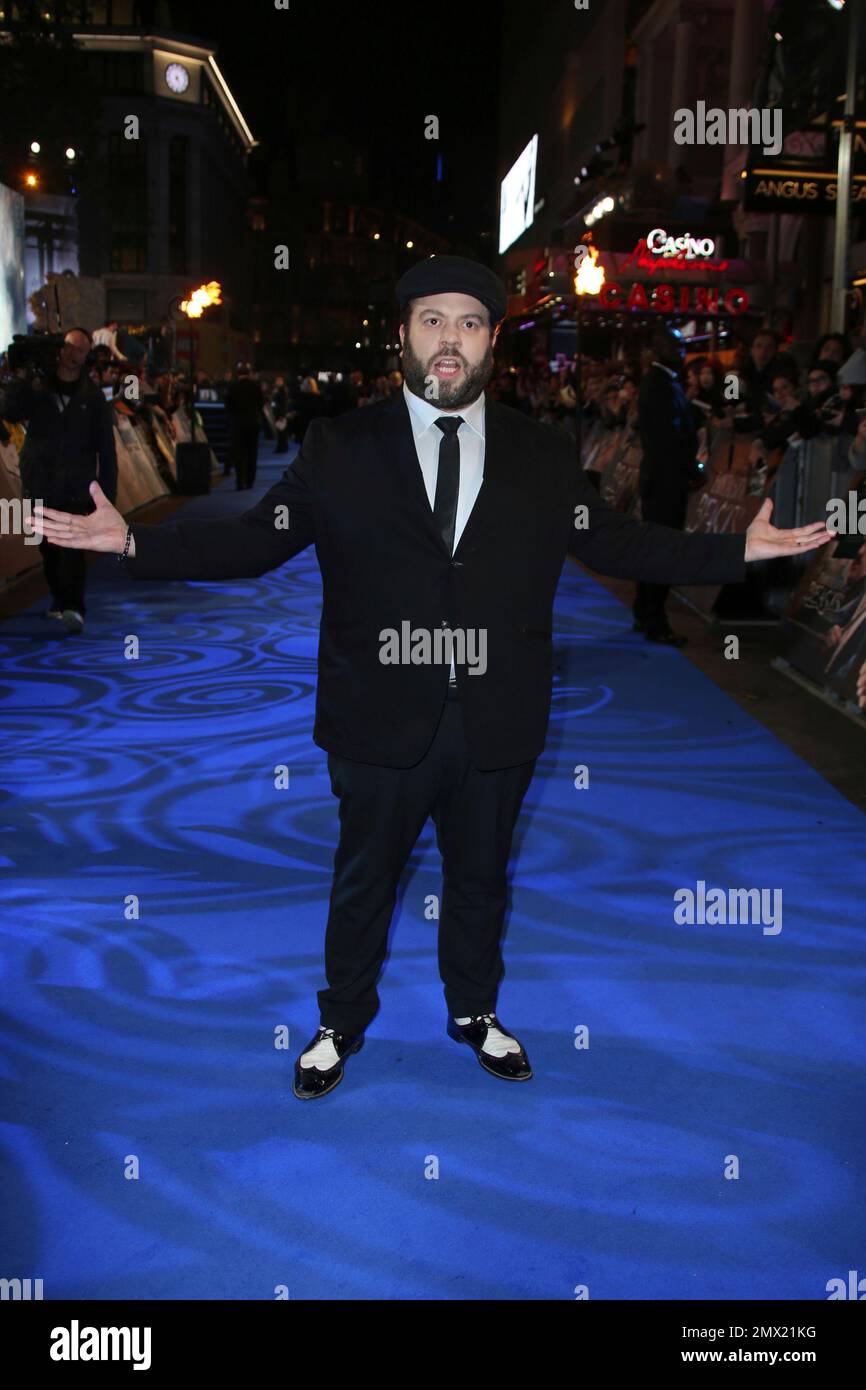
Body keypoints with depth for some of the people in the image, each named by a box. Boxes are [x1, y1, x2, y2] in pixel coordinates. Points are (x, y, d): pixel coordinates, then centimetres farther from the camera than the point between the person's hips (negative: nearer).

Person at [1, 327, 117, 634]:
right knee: (49, 548, 11)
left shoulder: (93, 396, 4)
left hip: (77, 489, -3)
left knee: (72, 548, -15)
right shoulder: (36, 387, 6)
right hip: (40, 486, 3)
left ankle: (74, 609, -22)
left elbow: (106, 448, 2)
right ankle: (59, 600, 26)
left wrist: (108, 492, -3)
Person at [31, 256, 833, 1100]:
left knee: (480, 879, 21)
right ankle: (341, 1026, 40)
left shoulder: (544, 458, 2)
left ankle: (474, 1013, 46)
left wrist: (739, 551, -2)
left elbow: (615, 544, 5)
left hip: (497, 728, 2)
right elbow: (255, 539, -5)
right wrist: (134, 543, -16)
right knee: (363, 883, 16)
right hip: (382, 723, -1)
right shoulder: (337, 450, -3)